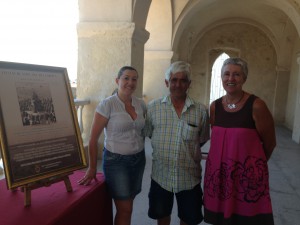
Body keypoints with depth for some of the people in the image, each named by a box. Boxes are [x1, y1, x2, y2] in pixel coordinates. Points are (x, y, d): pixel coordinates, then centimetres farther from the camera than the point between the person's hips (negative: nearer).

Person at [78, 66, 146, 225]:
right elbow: (93, 139, -10)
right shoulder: (107, 104, -13)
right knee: (125, 209, 3)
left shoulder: (141, 104, 3)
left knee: (127, 206, 15)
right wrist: (92, 168, -8)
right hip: (116, 161, -5)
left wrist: (140, 152, 8)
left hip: (138, 159, 5)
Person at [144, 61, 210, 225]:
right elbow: (147, 133, 5)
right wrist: (163, 148, 2)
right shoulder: (153, 107, -7)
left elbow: (202, 140, 4)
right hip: (161, 174, 1)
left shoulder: (201, 111, -8)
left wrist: (188, 150, 0)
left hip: (189, 176, 0)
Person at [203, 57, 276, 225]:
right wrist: (223, 160, 15)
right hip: (218, 172, 4)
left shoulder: (256, 105, -12)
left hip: (248, 174, -3)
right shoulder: (214, 106, 1)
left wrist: (256, 163, 12)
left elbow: (269, 143, 0)